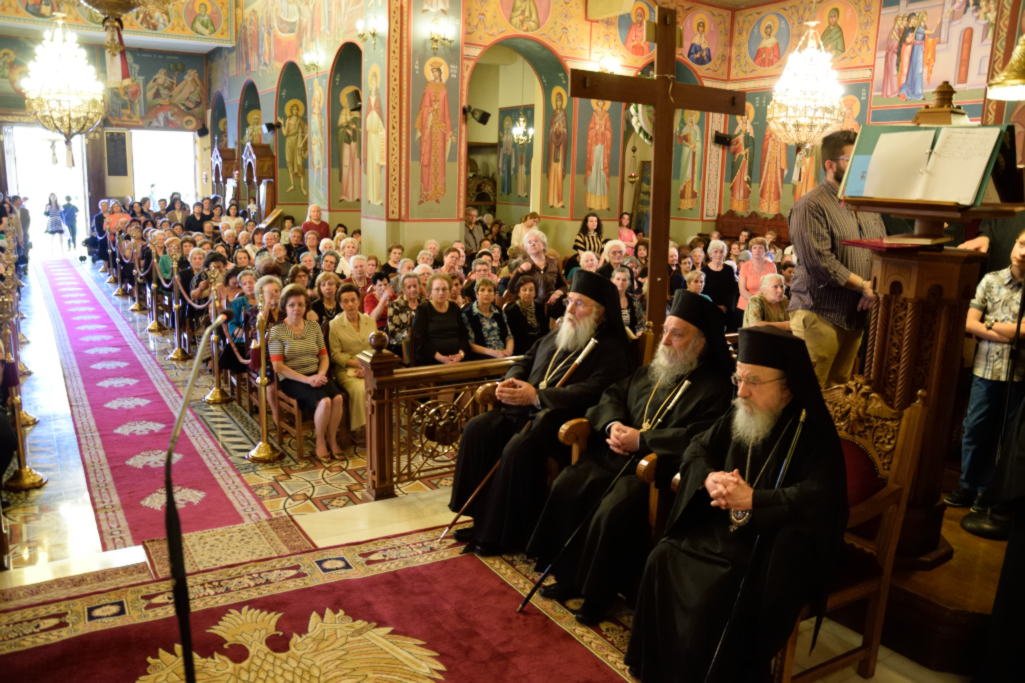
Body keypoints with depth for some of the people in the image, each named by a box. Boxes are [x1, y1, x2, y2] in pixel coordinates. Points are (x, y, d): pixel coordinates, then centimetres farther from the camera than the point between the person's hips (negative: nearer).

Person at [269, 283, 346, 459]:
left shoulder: (314, 327, 11)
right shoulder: (277, 331, -2)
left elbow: (324, 356, 11)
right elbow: (278, 366, -8)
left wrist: (321, 374, -11)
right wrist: (306, 379, -18)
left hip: (316, 375, 4)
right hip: (291, 379, -4)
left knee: (338, 398, -26)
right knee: (324, 401, -30)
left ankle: (332, 439, -5)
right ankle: (320, 441, -6)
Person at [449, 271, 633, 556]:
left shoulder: (611, 349, -8)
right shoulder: (555, 336, 19)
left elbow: (593, 391, -22)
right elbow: (526, 360, 26)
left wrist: (537, 397, -27)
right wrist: (510, 381, 2)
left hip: (564, 418, -8)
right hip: (527, 408, 9)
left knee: (519, 448, -31)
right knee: (477, 429, -8)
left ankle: (508, 534, -12)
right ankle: (481, 517, 1)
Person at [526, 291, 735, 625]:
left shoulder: (716, 387, -6)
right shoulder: (650, 372, 19)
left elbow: (698, 438, -19)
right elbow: (613, 395, 22)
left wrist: (641, 440, -18)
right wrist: (613, 423, -1)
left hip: (661, 468, -7)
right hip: (618, 455, 8)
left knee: (613, 511, -28)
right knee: (566, 486, -11)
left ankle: (598, 594, -5)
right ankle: (569, 576, 4)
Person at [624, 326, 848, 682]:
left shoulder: (815, 434, -15)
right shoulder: (738, 415, 5)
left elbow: (818, 499, -27)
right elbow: (698, 448, 12)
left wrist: (752, 500, -29)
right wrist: (709, 478, -11)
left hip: (777, 545, -6)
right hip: (726, 527, 7)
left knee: (715, 591, -28)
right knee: (663, 561, -11)